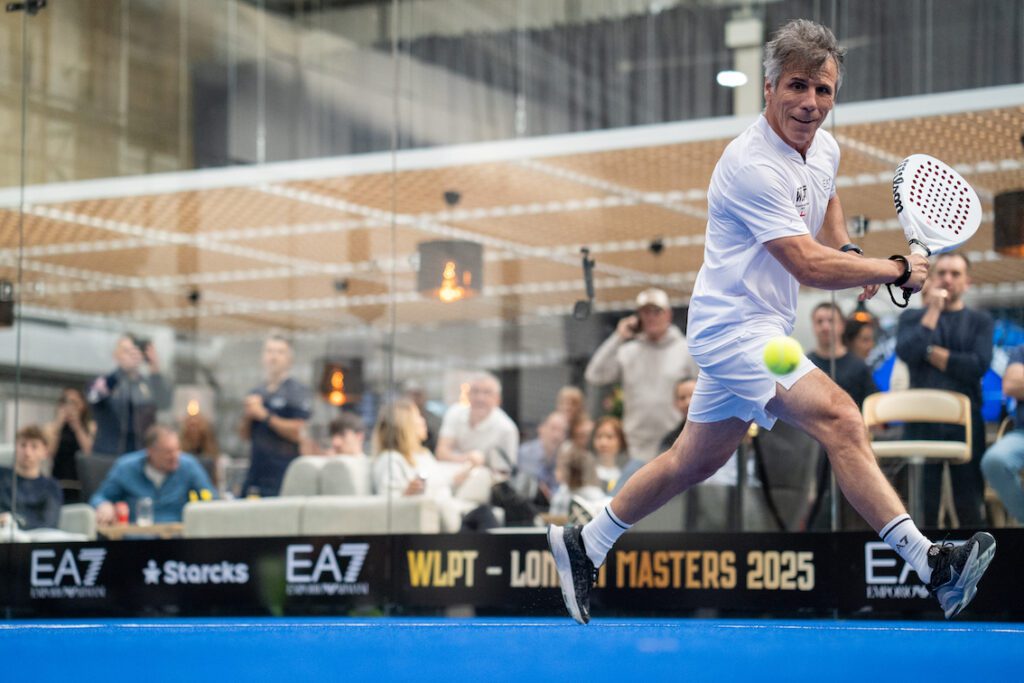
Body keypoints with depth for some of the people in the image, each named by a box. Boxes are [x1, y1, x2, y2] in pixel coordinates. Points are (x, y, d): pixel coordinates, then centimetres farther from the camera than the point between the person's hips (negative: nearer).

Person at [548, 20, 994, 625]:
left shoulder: (825, 148, 7)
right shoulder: (752, 166, -22)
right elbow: (809, 266, -25)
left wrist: (848, 253, 14)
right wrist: (897, 270, -18)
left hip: (759, 331, 10)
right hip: (734, 326, -10)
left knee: (694, 462, 18)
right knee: (839, 416, -25)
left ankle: (584, 545, 32)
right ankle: (928, 561, -33)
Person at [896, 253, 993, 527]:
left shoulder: (980, 321, 12)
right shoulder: (912, 318, 14)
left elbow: (978, 366, -6)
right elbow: (907, 353, -7)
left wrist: (929, 351, -3)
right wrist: (933, 310, -3)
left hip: (965, 422, 0)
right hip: (921, 422, 0)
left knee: (970, 506, -2)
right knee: (922, 506, -5)